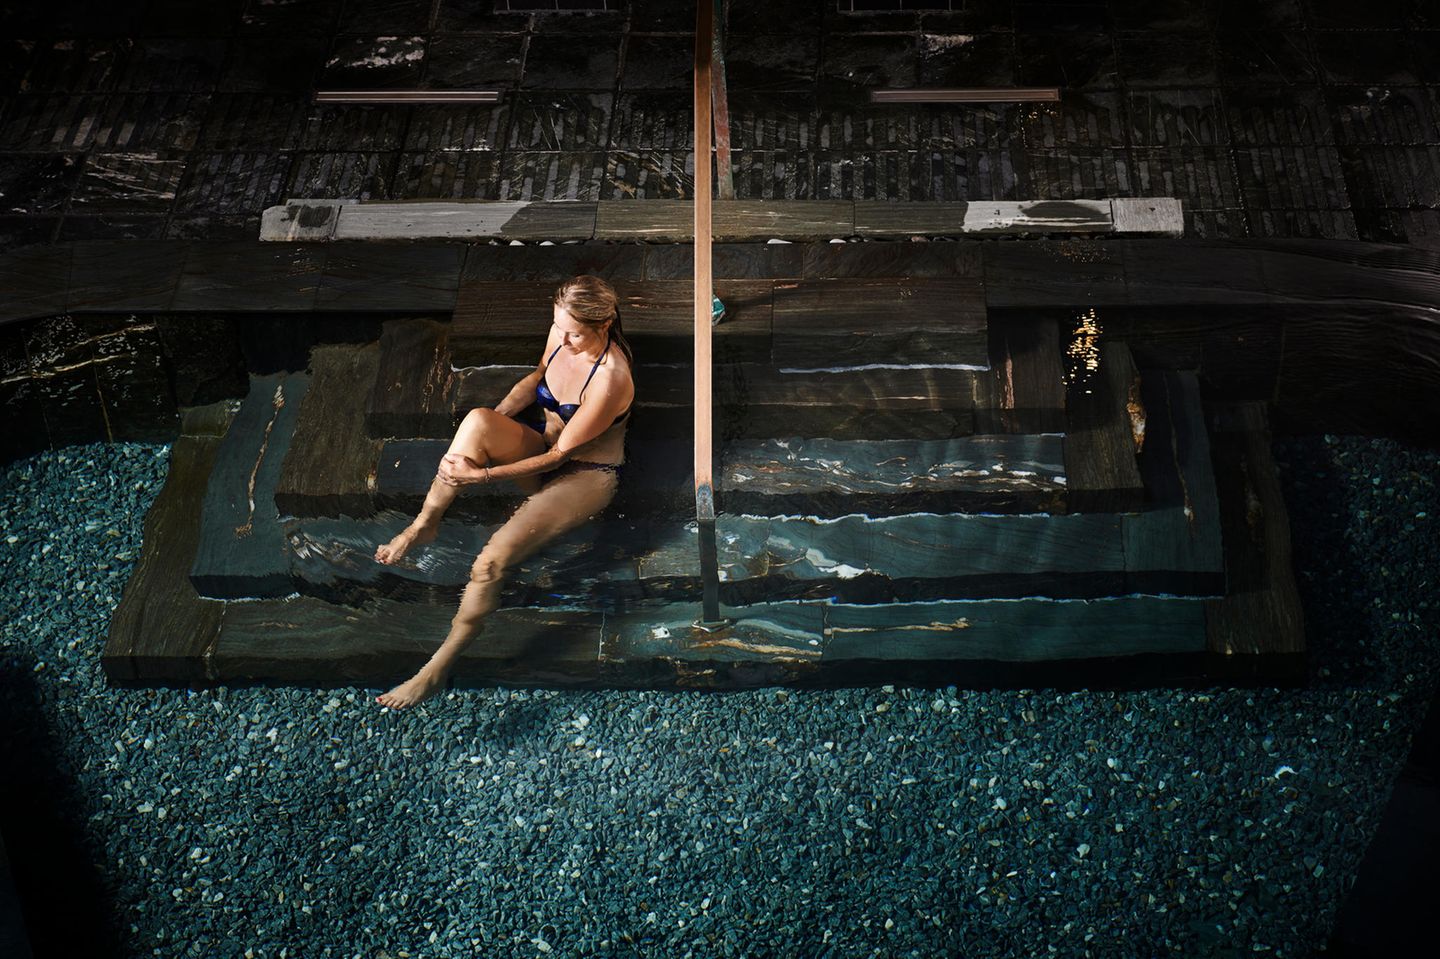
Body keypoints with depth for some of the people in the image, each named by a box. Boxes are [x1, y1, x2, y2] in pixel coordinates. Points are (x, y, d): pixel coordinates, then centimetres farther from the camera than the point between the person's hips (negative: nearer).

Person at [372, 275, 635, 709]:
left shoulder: (610, 379, -29)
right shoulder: (561, 333, -8)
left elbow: (560, 454, -24)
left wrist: (483, 475, -26)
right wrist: (495, 423, -1)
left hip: (586, 475, -7)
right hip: (544, 449, 7)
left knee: (492, 562, -27)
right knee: (477, 420, -29)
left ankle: (439, 668, -12)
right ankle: (424, 525, -12)